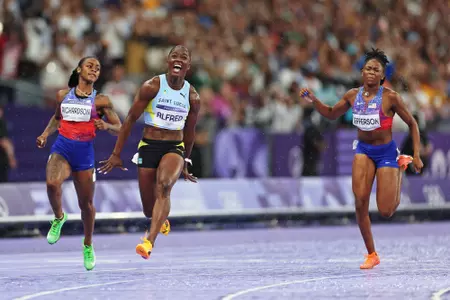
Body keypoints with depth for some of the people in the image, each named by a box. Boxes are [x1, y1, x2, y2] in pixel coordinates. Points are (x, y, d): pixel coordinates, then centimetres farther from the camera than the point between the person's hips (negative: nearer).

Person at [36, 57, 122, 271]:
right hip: (61, 148, 0)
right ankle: (59, 217, 0)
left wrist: (106, 126, -19)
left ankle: (88, 245, 31)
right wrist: (45, 134, 9)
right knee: (52, 183, -30)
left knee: (86, 203, 7)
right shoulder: (63, 95, 8)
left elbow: (119, 129, 3)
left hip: (84, 151, 0)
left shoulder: (100, 100, 1)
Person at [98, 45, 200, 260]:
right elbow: (130, 119, -4)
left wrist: (185, 165, 22)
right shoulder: (152, 87, -8)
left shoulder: (192, 97, 1)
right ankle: (162, 222, 44)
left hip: (175, 148, 0)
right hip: (148, 146, 0)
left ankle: (149, 242, -38)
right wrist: (116, 154, -6)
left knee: (164, 186, -31)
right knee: (149, 209, 4)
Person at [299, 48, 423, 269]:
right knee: (360, 201, -16)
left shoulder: (390, 97, -16)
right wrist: (313, 100, -4)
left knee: (386, 211, -4)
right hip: (363, 150, 3)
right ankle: (371, 255, -1)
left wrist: (417, 156, -11)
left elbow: (412, 124, -6)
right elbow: (332, 114, 13)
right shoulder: (353, 95, -4)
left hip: (386, 152, -3)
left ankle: (401, 166, 27)